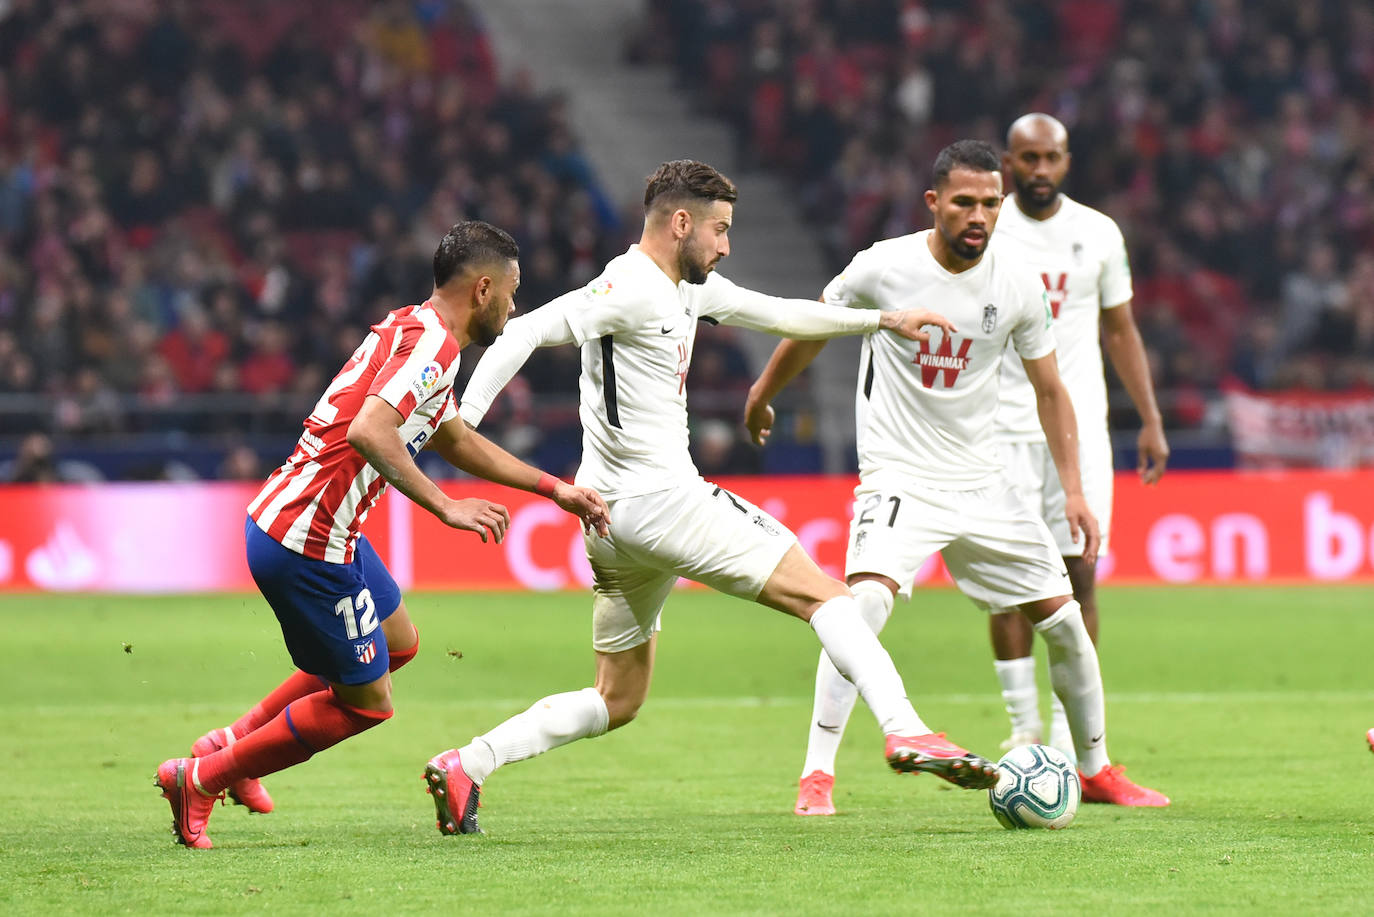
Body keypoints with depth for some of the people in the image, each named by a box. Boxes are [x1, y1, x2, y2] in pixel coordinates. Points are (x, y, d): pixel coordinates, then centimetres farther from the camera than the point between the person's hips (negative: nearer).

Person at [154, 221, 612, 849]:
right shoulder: (431, 344, -17)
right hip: (308, 543, -10)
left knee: (398, 642, 26)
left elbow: (456, 440, 31)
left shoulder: (414, 332, 15)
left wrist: (554, 489, 31)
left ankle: (235, 739, 27)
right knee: (366, 701, 3)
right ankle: (201, 780, 10)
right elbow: (368, 431, -33)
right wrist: (445, 507, -30)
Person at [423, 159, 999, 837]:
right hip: (660, 497, -10)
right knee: (823, 594, -7)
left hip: (615, 521, 10)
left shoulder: (689, 288, 17)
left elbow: (776, 314, 27)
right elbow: (525, 332, -18)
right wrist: (460, 424, -24)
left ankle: (464, 766, 5)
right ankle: (905, 731, -19)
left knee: (617, 700, 15)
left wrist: (881, 320, 24)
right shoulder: (630, 290, -12)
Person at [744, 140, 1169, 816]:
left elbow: (1049, 392, 7)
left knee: (1064, 619, 6)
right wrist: (762, 396, 20)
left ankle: (1096, 771, 26)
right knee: (865, 601, -28)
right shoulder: (883, 268, -11)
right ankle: (816, 777, -24)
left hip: (980, 482, 4)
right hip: (898, 475, -4)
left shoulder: (1018, 287, -3)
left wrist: (1073, 491, 0)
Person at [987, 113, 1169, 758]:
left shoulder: (1098, 234, 7)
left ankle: (1069, 724, 5)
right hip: (1003, 425, -2)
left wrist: (1151, 421, 9)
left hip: (1081, 425, 2)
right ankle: (1024, 725, 0)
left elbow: (1120, 331, 14)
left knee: (1079, 572, -3)